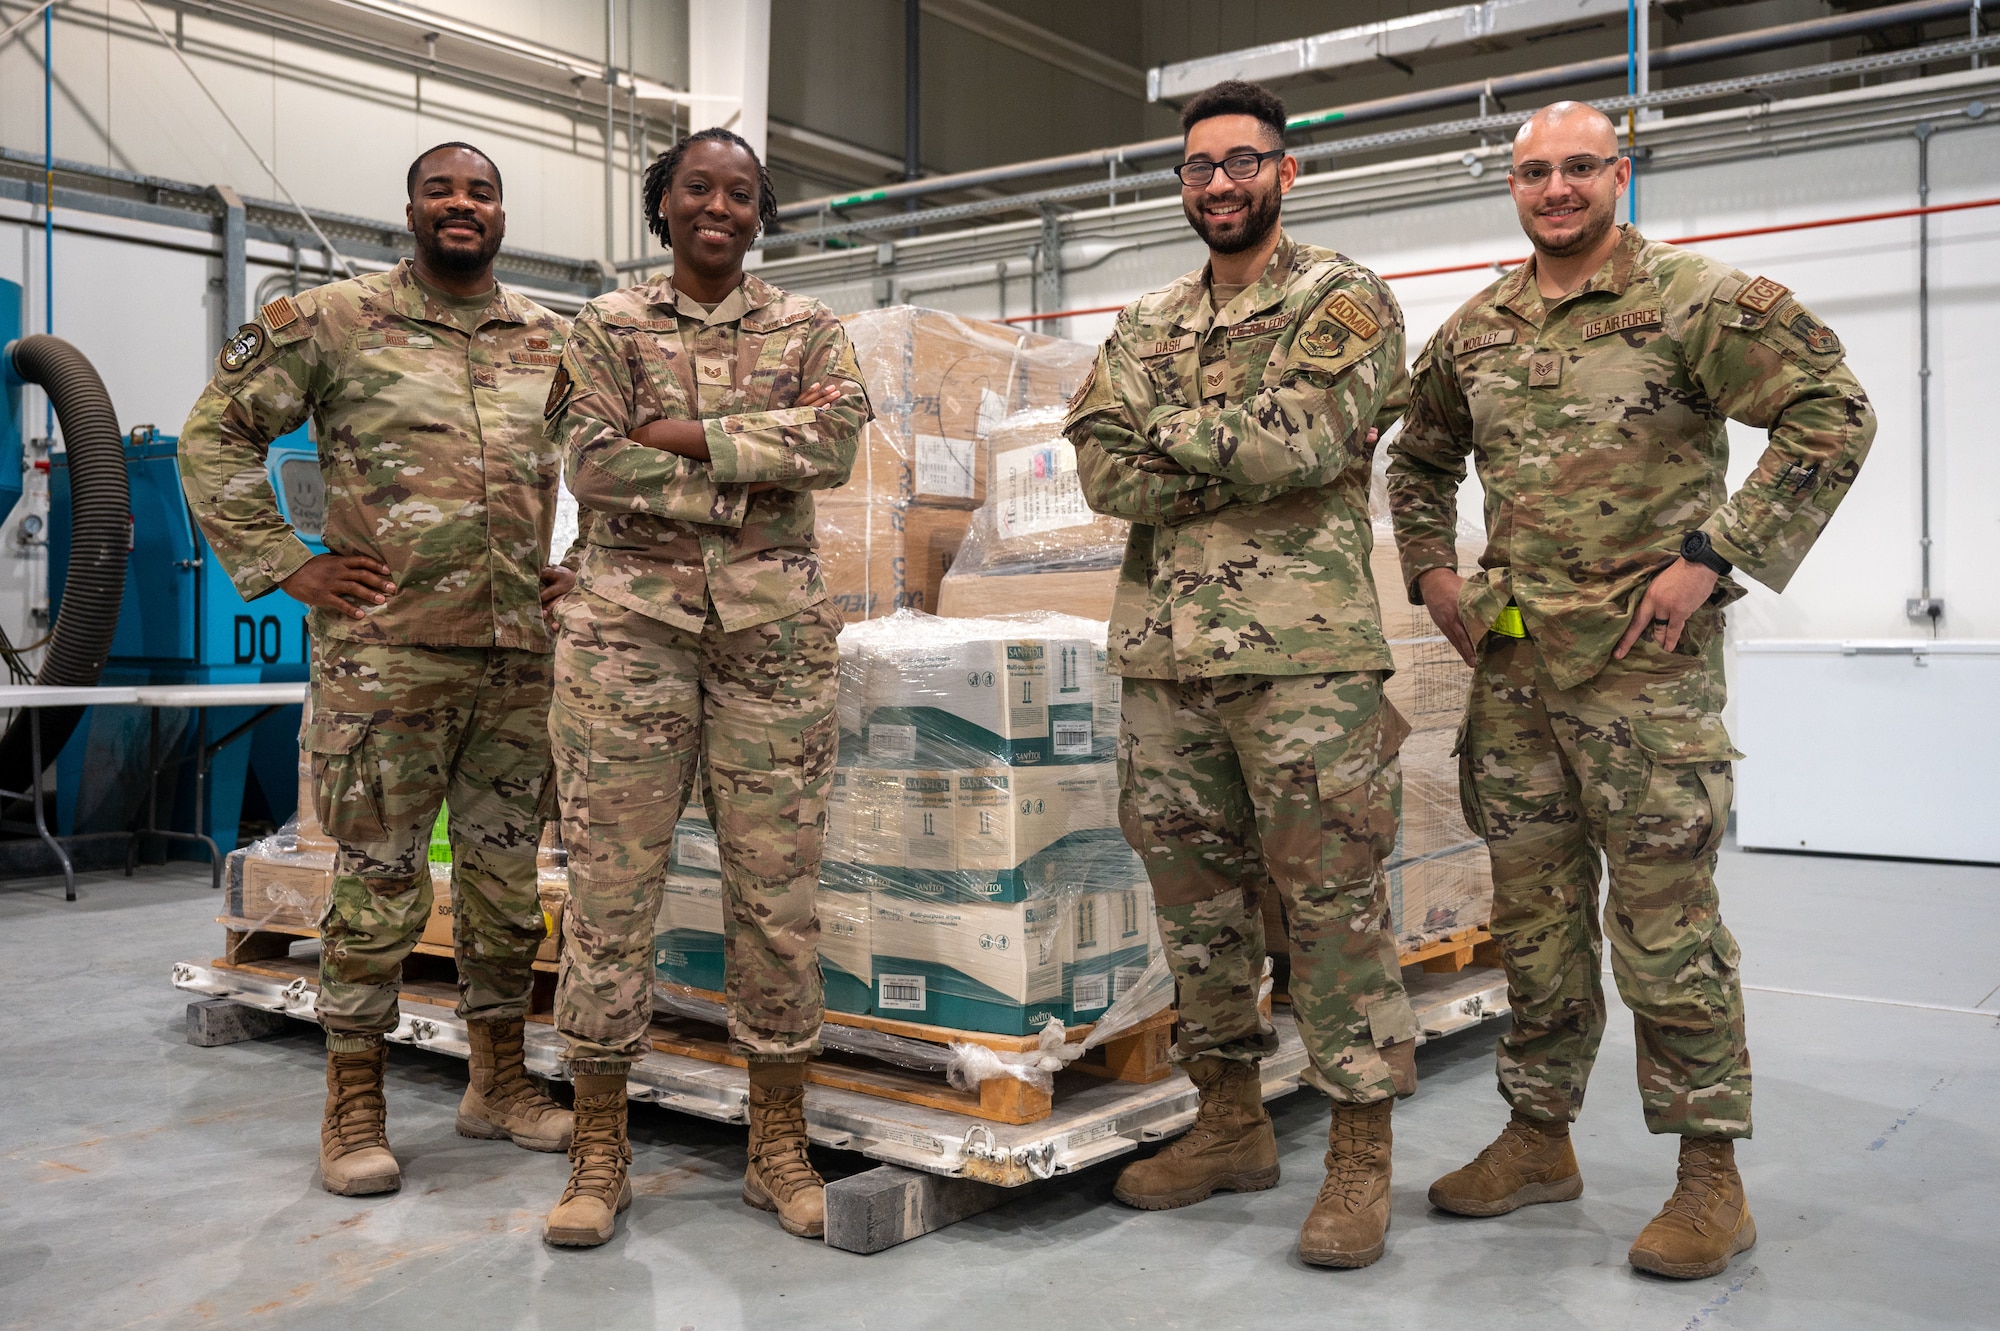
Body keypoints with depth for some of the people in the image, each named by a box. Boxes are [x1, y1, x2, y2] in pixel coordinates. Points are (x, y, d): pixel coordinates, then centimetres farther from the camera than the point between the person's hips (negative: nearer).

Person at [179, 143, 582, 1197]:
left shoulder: (555, 342, 11)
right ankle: (353, 1109, 15)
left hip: (522, 653, 4)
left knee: (505, 874, 11)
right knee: (379, 880, 1)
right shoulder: (331, 321, 1)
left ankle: (499, 1083, 25)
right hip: (384, 651, -4)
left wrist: (587, 562, 10)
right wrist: (286, 565, -4)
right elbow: (216, 434, 3)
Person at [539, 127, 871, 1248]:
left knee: (779, 888, 2)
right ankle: (601, 1153, 13)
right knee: (611, 881, 0)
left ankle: (780, 1145, 16)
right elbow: (594, 464, -3)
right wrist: (756, 469, -7)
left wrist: (686, 436, -9)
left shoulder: (807, 326, 13)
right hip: (631, 621, 0)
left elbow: (840, 435, -6)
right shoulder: (607, 326, 11)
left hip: (774, 630, 1)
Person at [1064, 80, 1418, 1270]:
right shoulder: (1146, 327, 18)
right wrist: (1244, 457, -10)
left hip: (1304, 650, -5)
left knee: (1333, 897, -3)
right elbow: (1104, 470, 2)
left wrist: (1168, 432, -4)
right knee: (1194, 891, 11)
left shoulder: (1346, 302, 2)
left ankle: (1362, 1152, 8)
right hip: (1165, 654, 6)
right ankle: (1231, 1123, 25)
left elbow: (1300, 440, -16)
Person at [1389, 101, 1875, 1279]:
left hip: (1646, 664, -5)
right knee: (1533, 913, 12)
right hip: (1512, 664, 6)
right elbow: (1418, 459, 27)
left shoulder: (1696, 300, -5)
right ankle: (1539, 1140, 25)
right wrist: (1432, 570, 13)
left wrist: (1712, 555, -16)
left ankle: (1712, 1176, 10)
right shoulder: (1475, 331, 13)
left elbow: (1833, 417, -11)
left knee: (1664, 921, -3)